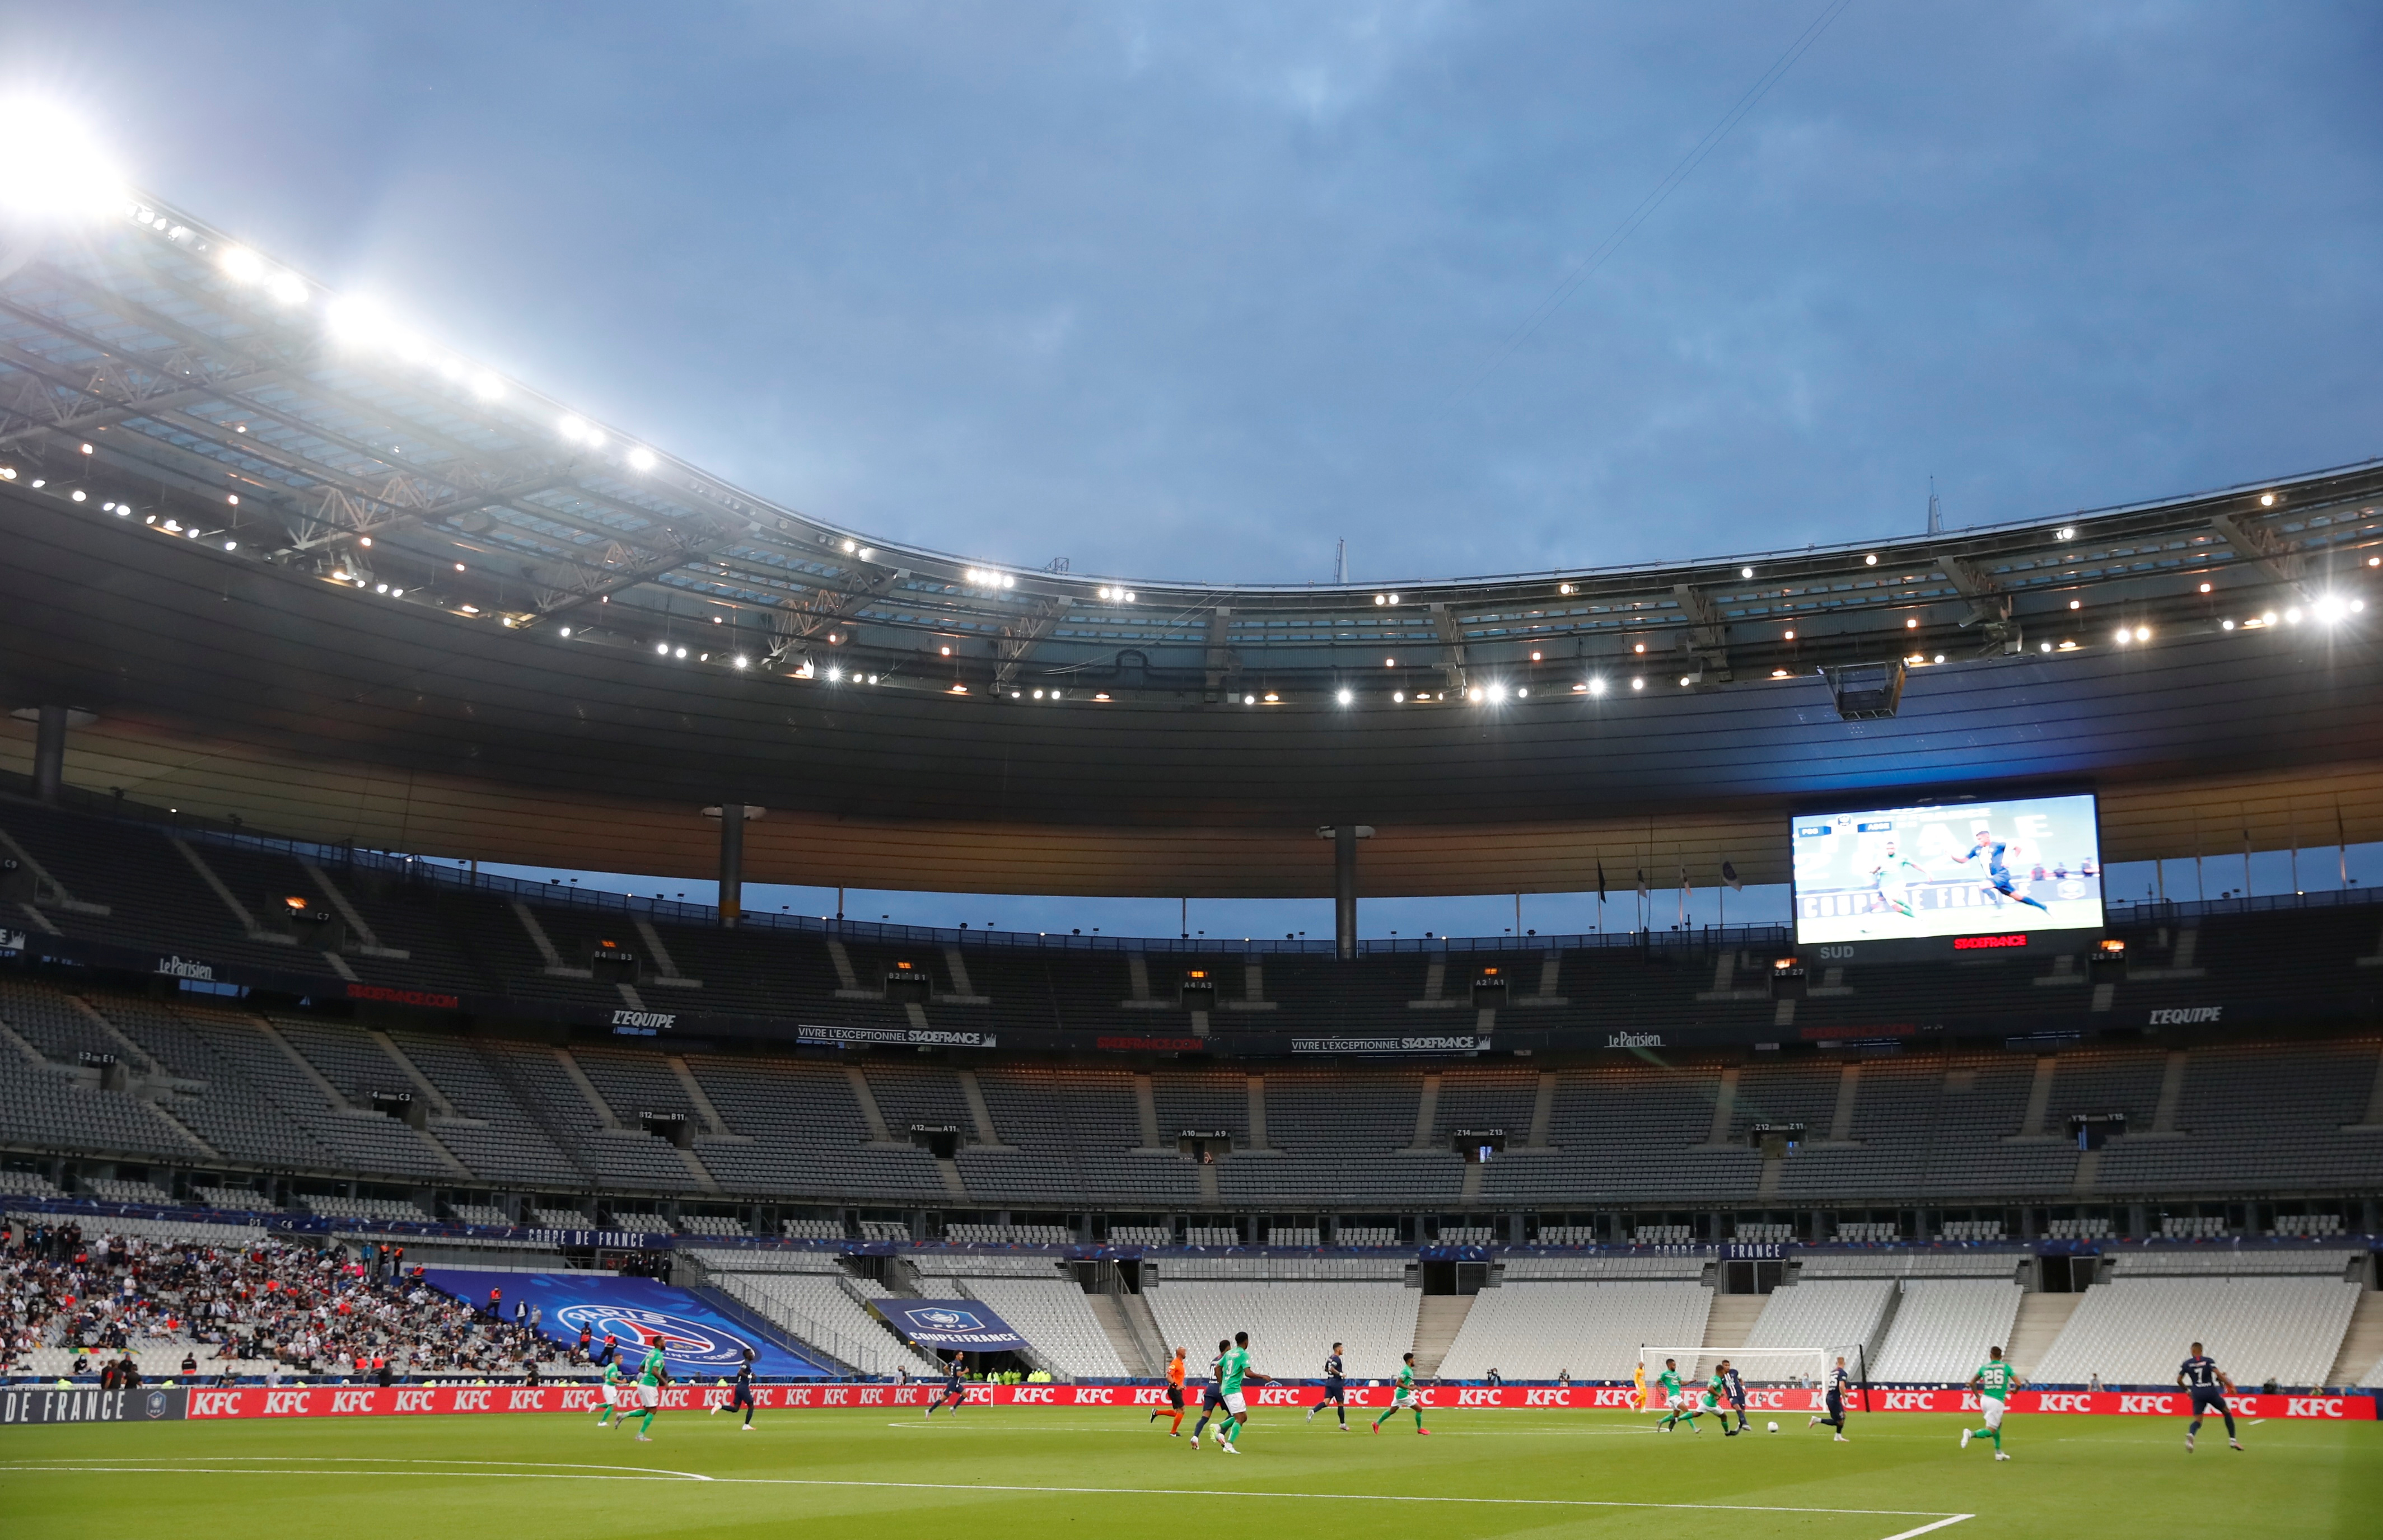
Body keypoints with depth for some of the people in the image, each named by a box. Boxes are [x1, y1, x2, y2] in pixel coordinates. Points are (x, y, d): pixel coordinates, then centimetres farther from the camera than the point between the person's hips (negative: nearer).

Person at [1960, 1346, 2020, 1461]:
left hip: (1984, 1400, 5)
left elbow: (1972, 1383, 8)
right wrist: (2015, 1390, 20)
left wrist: (1978, 1396, 22)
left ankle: (1999, 1452, 26)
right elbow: (2018, 1384, -3)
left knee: (1998, 1424, 26)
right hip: (1997, 1402, -5)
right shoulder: (2006, 1367, 2)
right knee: (1990, 1431, -3)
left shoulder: (1984, 1367, 8)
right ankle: (1971, 1434, -29)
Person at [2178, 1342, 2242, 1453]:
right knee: (2227, 1412, 20)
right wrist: (2230, 1385, -14)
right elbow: (2218, 1374, -15)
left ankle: (2190, 1435, -32)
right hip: (2211, 1392, -1)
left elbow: (2179, 1380, 8)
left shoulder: (2187, 1364, 7)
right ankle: (2232, 1440, 14)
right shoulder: (2208, 1361, 1)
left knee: (2197, 1419, 2)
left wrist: (2187, 1389, 25)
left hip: (2197, 1394, 1)